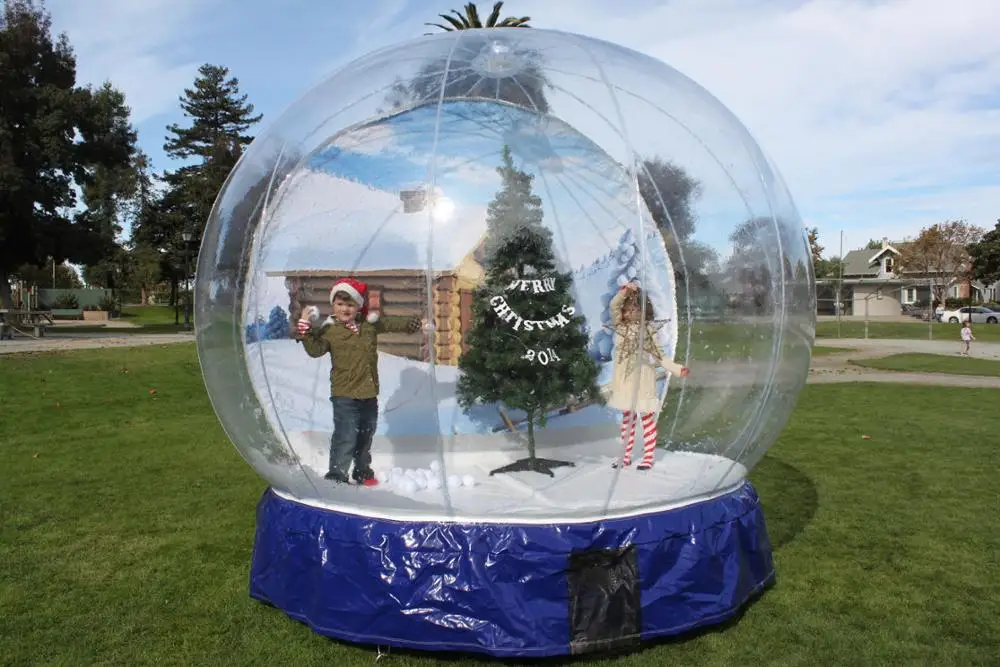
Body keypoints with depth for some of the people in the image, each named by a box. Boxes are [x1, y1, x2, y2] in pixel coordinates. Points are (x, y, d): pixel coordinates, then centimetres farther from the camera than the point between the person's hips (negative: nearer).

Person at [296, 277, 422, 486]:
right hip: (344, 394, -6)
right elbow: (315, 350, -18)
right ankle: (336, 475, 1)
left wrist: (409, 323, 8)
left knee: (365, 435, 20)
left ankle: (363, 471, 38)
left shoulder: (370, 324, 5)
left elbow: (391, 324, 18)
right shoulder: (329, 330, -9)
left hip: (369, 393, 6)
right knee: (345, 436, -11)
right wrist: (306, 331, -29)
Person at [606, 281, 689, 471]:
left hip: (642, 379, -3)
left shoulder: (647, 330, -3)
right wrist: (624, 291, -25)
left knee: (647, 417, 3)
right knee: (627, 417, 11)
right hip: (625, 379, 3)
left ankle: (649, 456, 12)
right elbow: (613, 306, -11)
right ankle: (626, 456, 20)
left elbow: (658, 355, -1)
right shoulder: (621, 326, 4)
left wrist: (677, 369, -9)